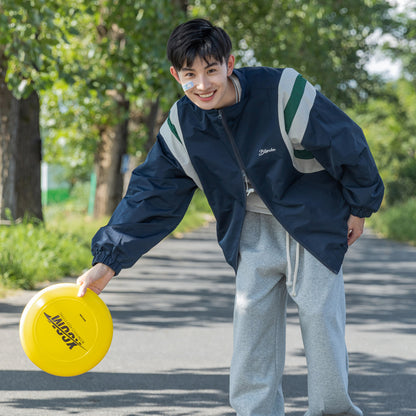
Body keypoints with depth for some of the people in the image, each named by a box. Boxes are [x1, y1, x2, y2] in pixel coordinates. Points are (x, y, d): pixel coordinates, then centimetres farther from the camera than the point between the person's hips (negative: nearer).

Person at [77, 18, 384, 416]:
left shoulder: (283, 92, -24)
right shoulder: (182, 126, -9)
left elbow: (345, 143, -12)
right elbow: (150, 193, -3)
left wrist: (359, 206, -1)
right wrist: (108, 261, -10)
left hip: (313, 222, -4)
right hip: (254, 230, 4)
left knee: (320, 315, -9)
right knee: (251, 319, -4)